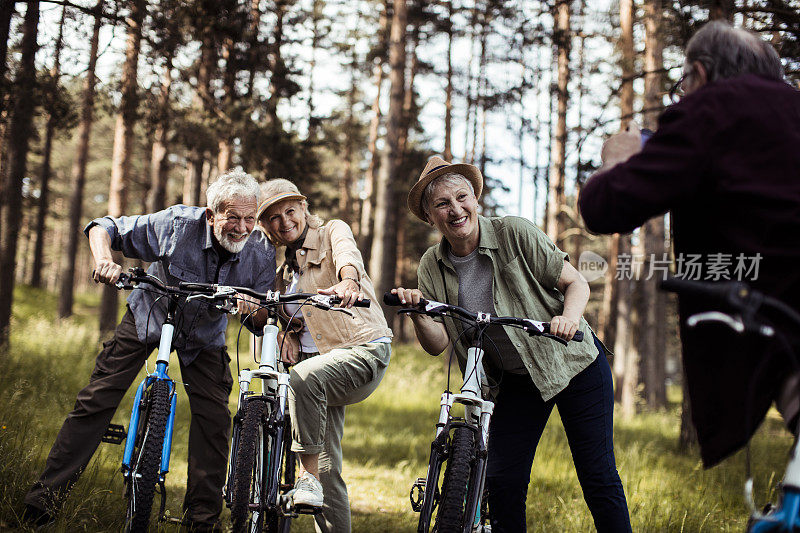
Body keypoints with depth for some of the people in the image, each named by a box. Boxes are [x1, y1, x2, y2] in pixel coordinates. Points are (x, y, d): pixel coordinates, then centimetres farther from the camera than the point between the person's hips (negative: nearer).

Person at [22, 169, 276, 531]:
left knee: (215, 417, -11)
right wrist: (104, 260, -42)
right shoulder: (176, 224, -31)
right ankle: (45, 497, 4)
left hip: (204, 336, 2)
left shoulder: (262, 251, -24)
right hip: (149, 316, -1)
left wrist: (252, 309, -40)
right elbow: (103, 227, -20)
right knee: (96, 401, -6)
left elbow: (261, 324, -16)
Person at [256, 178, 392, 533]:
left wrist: (348, 280, -46)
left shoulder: (332, 232, 2)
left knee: (306, 376, -36)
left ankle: (308, 476, -27)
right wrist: (287, 335, -1)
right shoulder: (284, 272, 20)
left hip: (364, 350, -7)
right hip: (318, 358, 7)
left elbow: (347, 256, -22)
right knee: (327, 467, 1)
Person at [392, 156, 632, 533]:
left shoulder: (514, 233, -15)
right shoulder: (432, 267, -4)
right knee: (501, 481, -4)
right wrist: (417, 313, -28)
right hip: (517, 381, 3)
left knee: (598, 479, -3)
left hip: (575, 363, -3)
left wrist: (570, 317, -30)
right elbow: (437, 343, -8)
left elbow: (576, 283, -9)